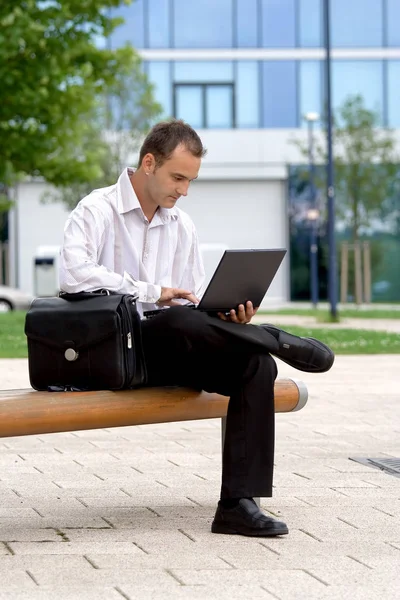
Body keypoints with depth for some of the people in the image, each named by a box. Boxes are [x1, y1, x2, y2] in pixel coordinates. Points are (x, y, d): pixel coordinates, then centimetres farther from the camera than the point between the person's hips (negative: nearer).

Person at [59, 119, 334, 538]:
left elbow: (195, 300, 20)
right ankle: (284, 343, -15)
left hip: (173, 354, 6)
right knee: (182, 324, -39)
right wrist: (152, 293, -20)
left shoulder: (181, 226, 18)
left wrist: (227, 319, -4)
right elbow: (73, 273, -22)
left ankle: (238, 503, -26)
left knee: (256, 364, -21)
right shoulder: (97, 212, -3)